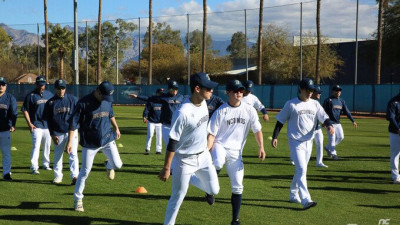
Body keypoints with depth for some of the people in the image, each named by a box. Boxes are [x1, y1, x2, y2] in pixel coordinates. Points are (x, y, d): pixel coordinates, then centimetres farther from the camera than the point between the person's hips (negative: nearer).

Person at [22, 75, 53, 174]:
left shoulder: (49, 94, 11)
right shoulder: (30, 96, -3)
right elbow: (25, 110, -3)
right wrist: (29, 123, -12)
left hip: (48, 125, 5)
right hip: (36, 125, -5)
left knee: (47, 146, 13)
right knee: (36, 146, -12)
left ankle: (46, 164, 26)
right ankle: (34, 167, -13)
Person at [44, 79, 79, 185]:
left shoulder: (73, 99, -1)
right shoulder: (50, 102, 1)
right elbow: (48, 120, 5)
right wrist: (52, 134, -1)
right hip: (58, 133, 2)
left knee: (73, 154, -8)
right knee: (57, 155, 10)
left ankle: (75, 176, -12)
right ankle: (58, 176, 22)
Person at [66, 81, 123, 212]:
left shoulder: (108, 101, -1)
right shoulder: (84, 103, -17)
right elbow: (73, 123, -15)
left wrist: (116, 128, 25)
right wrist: (69, 141, -17)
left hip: (107, 138, 4)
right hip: (89, 142, -4)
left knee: (117, 164, -8)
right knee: (85, 171, 1)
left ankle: (109, 166, 31)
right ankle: (77, 199, 17)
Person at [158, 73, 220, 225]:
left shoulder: (203, 103, -4)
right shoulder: (183, 113, -28)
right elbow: (172, 143, -23)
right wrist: (166, 168, -19)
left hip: (203, 156, 7)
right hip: (185, 160, -7)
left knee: (213, 190, 11)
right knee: (178, 197, 3)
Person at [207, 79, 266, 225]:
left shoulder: (249, 110, 1)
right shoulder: (220, 111, -7)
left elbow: (257, 130, 9)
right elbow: (211, 134, -7)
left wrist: (261, 147, -2)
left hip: (236, 152, 3)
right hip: (220, 146, -3)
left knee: (237, 187, 5)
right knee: (218, 164, -39)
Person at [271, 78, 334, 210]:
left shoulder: (315, 104, 7)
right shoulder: (291, 104, -5)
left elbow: (324, 118, 0)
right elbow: (280, 121, -1)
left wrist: (329, 125, -22)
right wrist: (274, 137, -6)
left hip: (308, 142, 5)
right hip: (295, 142, -5)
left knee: (300, 170, 15)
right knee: (302, 169, -15)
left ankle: (293, 195, 31)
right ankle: (306, 200, -20)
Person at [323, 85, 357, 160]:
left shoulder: (342, 101, 12)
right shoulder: (328, 100, -7)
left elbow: (347, 111, 7)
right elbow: (324, 111, -12)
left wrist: (353, 121, -4)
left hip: (338, 123, 7)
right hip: (330, 122, -6)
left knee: (341, 137, 6)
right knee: (332, 138, -7)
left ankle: (328, 148, 23)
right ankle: (333, 154, 1)